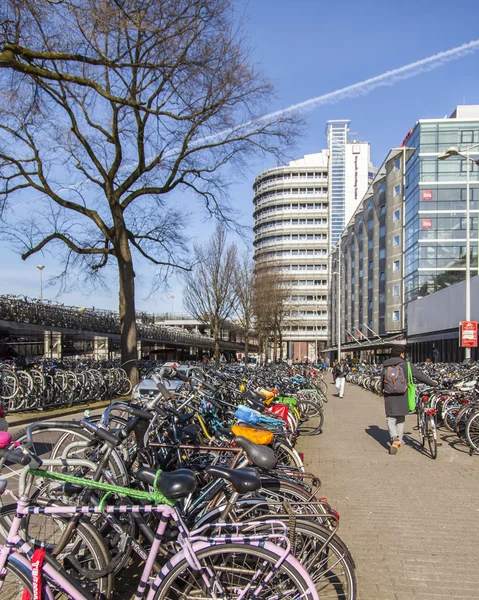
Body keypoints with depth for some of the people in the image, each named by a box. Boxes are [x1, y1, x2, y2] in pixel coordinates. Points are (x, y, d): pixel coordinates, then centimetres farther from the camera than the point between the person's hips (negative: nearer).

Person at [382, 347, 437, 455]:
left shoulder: (385, 366, 4)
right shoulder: (406, 365, -5)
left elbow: (382, 383, 10)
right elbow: (420, 376, -1)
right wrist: (432, 383, 14)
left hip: (389, 397, 1)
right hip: (402, 397, -1)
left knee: (390, 419, 7)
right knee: (401, 419, 16)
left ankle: (395, 438, -18)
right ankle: (399, 442, 22)